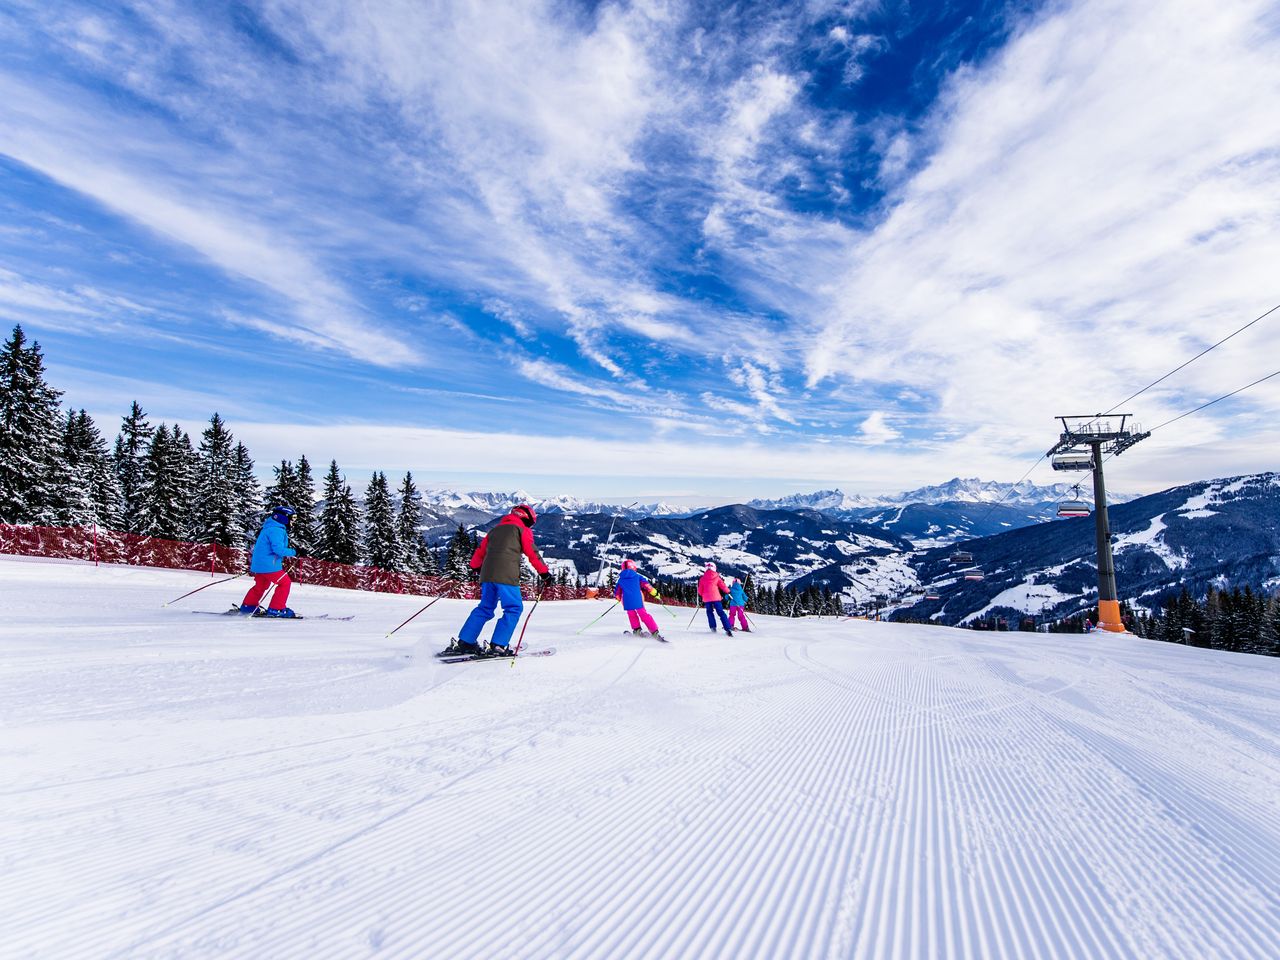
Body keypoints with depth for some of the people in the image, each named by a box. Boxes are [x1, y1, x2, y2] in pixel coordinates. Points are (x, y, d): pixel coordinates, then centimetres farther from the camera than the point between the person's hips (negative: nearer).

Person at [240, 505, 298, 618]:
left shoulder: (269, 528, 15)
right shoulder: (276, 530, -19)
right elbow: (278, 549, -27)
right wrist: (293, 552, -14)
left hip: (258, 564, 10)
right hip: (269, 565, -10)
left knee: (261, 585, 24)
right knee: (285, 583, -3)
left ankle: (247, 606, 31)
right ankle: (275, 609, -2)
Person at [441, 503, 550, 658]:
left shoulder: (496, 529, 26)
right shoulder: (522, 530, 8)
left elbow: (481, 550, 29)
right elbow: (532, 553, 1)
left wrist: (475, 566, 45)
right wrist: (544, 571, 6)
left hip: (487, 574, 7)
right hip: (506, 576, -7)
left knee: (485, 608, 16)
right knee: (514, 608, 0)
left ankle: (464, 642, 12)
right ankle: (497, 646, -9)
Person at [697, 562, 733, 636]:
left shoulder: (702, 578, 4)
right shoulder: (717, 577, 3)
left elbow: (700, 590, 8)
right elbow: (723, 586, 2)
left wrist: (701, 596, 27)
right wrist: (728, 591, 21)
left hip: (707, 598, 0)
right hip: (716, 597, 0)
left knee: (709, 612, 19)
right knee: (721, 613, 1)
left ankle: (713, 627, 6)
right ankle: (728, 629, -9)